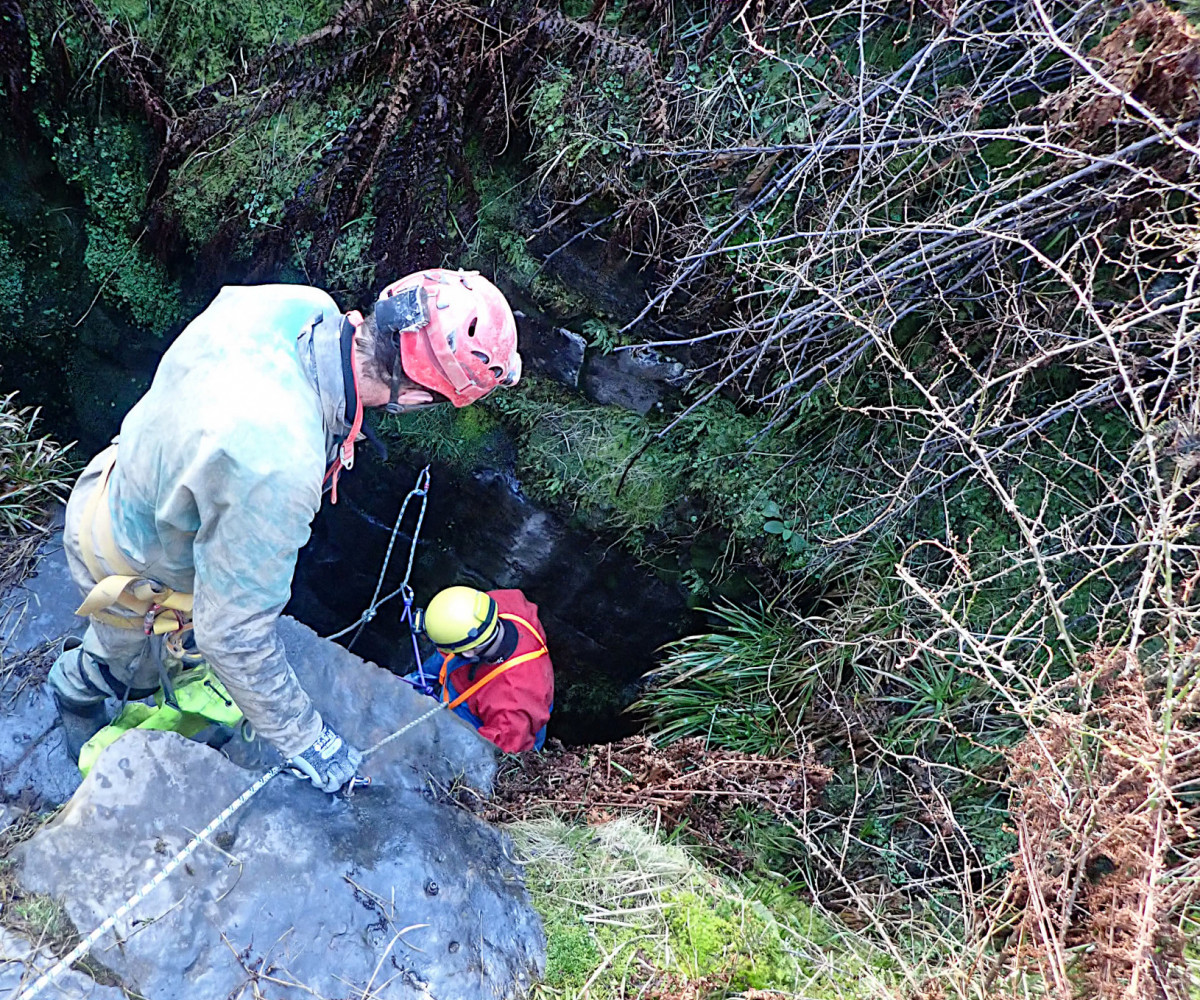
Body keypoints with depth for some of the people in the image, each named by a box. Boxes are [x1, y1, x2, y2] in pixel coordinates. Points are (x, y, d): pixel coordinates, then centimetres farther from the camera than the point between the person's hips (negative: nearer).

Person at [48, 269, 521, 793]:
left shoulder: (298, 304, -27)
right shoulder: (278, 469, -49)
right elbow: (232, 634, -36)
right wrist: (305, 742, -21)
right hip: (130, 567, -6)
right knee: (135, 672, 30)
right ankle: (77, 685, 62)